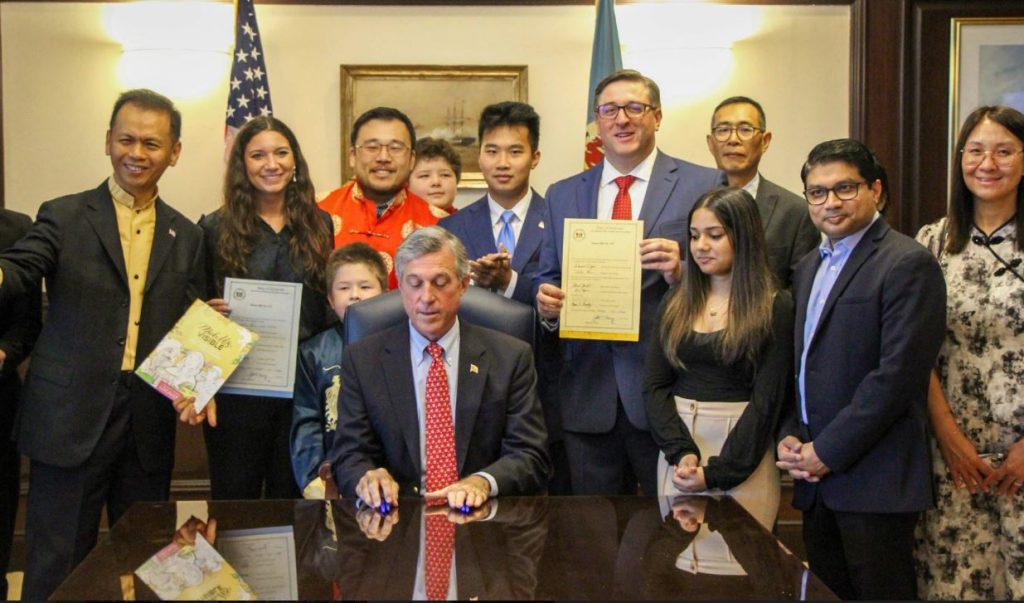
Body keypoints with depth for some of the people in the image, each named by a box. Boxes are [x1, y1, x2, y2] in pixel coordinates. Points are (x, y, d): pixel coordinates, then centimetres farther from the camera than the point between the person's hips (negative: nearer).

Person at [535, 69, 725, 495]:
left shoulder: (704, 186, 1)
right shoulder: (562, 196, 13)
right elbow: (547, 278, 15)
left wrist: (682, 272, -20)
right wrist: (545, 300, -7)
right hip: (587, 396, 3)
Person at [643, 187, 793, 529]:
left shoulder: (775, 307, -4)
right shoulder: (676, 303, 9)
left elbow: (767, 400, -8)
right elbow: (654, 385, 4)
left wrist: (716, 472, -13)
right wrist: (681, 452, -11)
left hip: (742, 455, -3)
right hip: (677, 443, 4)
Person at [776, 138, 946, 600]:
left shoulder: (907, 264, -11)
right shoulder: (808, 268, 15)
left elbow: (897, 374, -18)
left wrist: (827, 451, -16)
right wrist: (789, 436, 2)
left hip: (874, 480, -7)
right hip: (817, 476, 7)